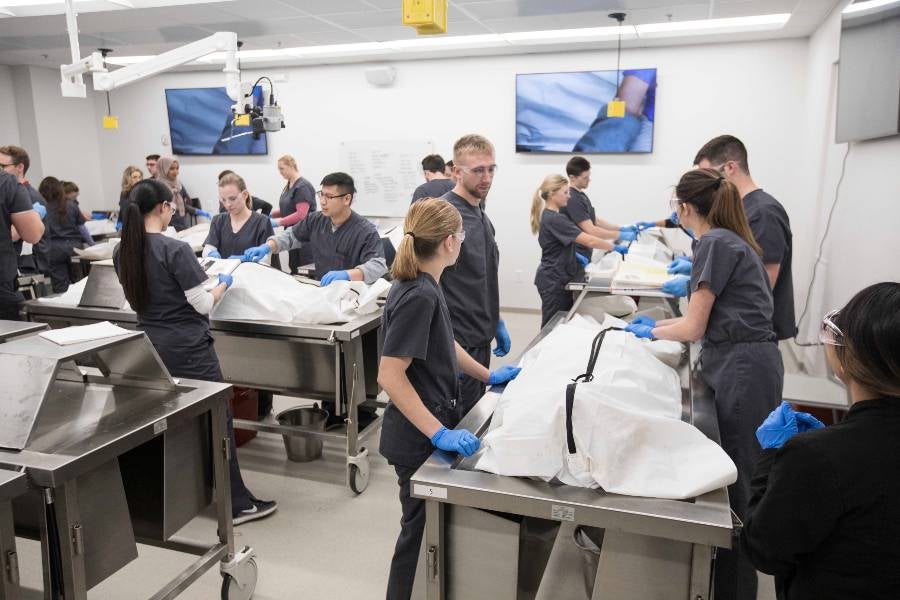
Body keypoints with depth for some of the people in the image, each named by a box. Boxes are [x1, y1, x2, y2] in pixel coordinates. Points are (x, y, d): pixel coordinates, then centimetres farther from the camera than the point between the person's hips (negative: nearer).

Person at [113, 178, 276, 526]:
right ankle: (238, 505, 8)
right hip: (187, 347, -7)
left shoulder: (122, 253, 3)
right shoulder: (175, 249, -19)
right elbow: (203, 305, -16)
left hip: (150, 344, 8)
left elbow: (138, 300, 14)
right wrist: (223, 284, 2)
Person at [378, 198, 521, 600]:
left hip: (426, 427, 9)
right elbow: (390, 376, -28)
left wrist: (488, 376, 22)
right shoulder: (418, 296, -25)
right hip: (419, 436, -9)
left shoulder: (421, 285, 5)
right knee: (421, 531, 9)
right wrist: (439, 433, -29)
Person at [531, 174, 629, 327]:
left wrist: (574, 255, 9)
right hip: (553, 280, -10)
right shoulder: (554, 219, -22)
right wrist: (615, 247, -14)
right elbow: (588, 241, -24)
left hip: (558, 278, 10)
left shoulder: (550, 216, 9)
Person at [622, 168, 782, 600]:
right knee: (735, 480, 16)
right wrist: (656, 323, 22)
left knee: (736, 485, 0)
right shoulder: (730, 240, 16)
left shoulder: (715, 243, -12)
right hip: (742, 367, 10)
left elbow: (695, 327, -10)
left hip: (742, 370, -10)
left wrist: (650, 332, 7)